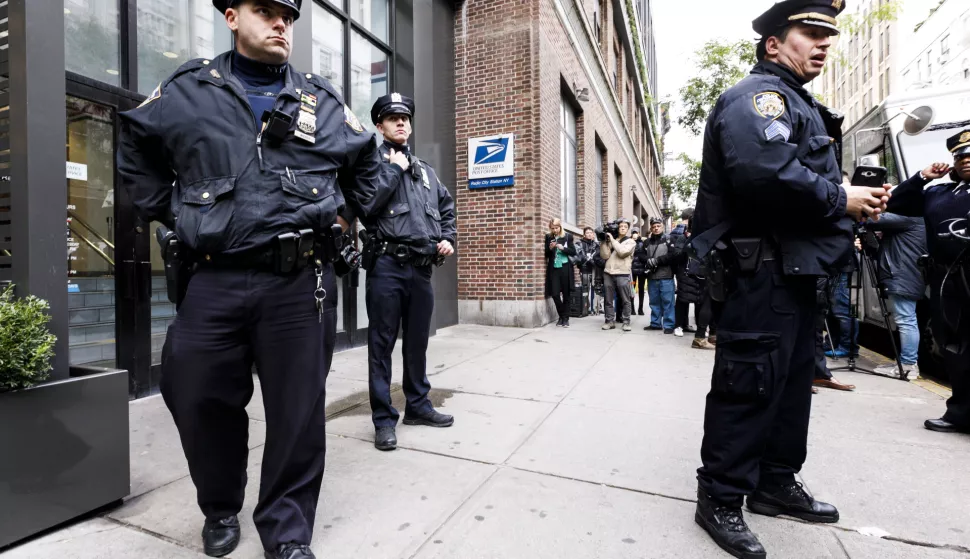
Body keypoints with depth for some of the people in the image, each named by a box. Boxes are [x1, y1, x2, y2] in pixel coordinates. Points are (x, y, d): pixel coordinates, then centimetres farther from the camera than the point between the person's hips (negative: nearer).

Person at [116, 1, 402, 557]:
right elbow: (136, 150, 26)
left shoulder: (324, 100, 13)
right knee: (201, 401, 11)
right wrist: (169, 211, 15)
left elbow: (366, 167, 23)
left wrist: (358, 202, 11)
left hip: (301, 283, 0)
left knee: (299, 412, 5)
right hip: (214, 281, 1)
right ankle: (220, 508, 40)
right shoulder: (187, 90, 12)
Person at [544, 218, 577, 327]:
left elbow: (573, 252, -1)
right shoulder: (548, 237, 6)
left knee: (565, 294, 4)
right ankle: (561, 316, 18)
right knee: (555, 294, -3)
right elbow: (546, 254, 8)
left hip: (565, 268, -1)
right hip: (553, 269, 2)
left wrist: (563, 248, -16)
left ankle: (565, 318, 14)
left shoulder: (568, 236, 1)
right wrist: (550, 248, -12)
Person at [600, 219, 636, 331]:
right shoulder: (611, 241, 15)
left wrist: (612, 239, -7)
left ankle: (626, 322, 11)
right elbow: (605, 256, 4)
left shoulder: (631, 242, 6)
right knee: (608, 300, 5)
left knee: (625, 300, 2)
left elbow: (622, 252, -13)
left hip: (622, 274, -3)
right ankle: (610, 321, 13)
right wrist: (604, 241, 0)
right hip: (608, 273, 3)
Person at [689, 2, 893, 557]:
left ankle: (776, 483, 31)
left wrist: (858, 198, 5)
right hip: (762, 269, -11)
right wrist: (840, 199, -14)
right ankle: (721, 497, 7)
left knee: (792, 380, 16)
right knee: (750, 382, -7)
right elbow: (766, 172, -28)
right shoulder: (757, 96, -8)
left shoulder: (798, 105, 26)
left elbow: (807, 178, 24)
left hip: (794, 268, 11)